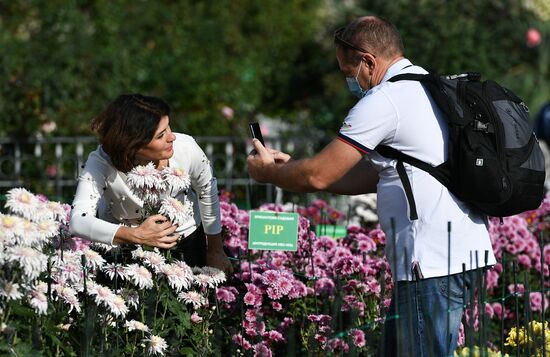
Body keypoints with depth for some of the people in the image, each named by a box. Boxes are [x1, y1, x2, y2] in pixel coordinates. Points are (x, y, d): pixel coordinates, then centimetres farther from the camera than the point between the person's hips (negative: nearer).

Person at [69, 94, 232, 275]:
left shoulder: (185, 149, -27)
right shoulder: (100, 163, -33)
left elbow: (207, 192, -6)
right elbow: (79, 221, -42)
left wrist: (216, 251, 7)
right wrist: (136, 235, -54)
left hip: (185, 239, 1)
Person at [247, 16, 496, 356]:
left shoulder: (384, 100, -11)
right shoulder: (432, 89, 20)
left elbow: (319, 177, -7)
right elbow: (373, 175, 25)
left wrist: (267, 172, 12)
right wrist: (291, 167, 25)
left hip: (432, 263, -10)